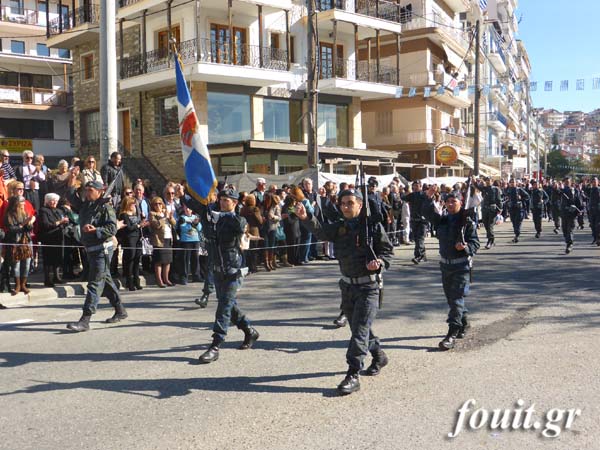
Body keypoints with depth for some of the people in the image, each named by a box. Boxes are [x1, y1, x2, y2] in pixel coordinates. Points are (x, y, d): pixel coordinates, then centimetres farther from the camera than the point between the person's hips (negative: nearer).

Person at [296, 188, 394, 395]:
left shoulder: (373, 226, -9)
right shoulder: (339, 227, 4)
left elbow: (388, 251, -2)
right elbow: (321, 231, -14)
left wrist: (379, 262, -23)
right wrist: (306, 218, -32)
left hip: (368, 286, -6)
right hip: (347, 285, 6)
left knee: (359, 331, -10)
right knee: (358, 327, 19)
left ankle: (353, 375, -7)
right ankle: (378, 356, 43)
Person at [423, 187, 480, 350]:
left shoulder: (467, 222, -9)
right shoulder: (443, 219, 6)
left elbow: (475, 243, -9)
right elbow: (429, 214, -7)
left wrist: (466, 247, -29)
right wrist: (429, 199, -21)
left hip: (461, 265, -6)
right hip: (445, 263, 6)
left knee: (456, 298, -12)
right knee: (450, 297, 17)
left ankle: (452, 334, -14)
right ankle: (463, 323, 37)